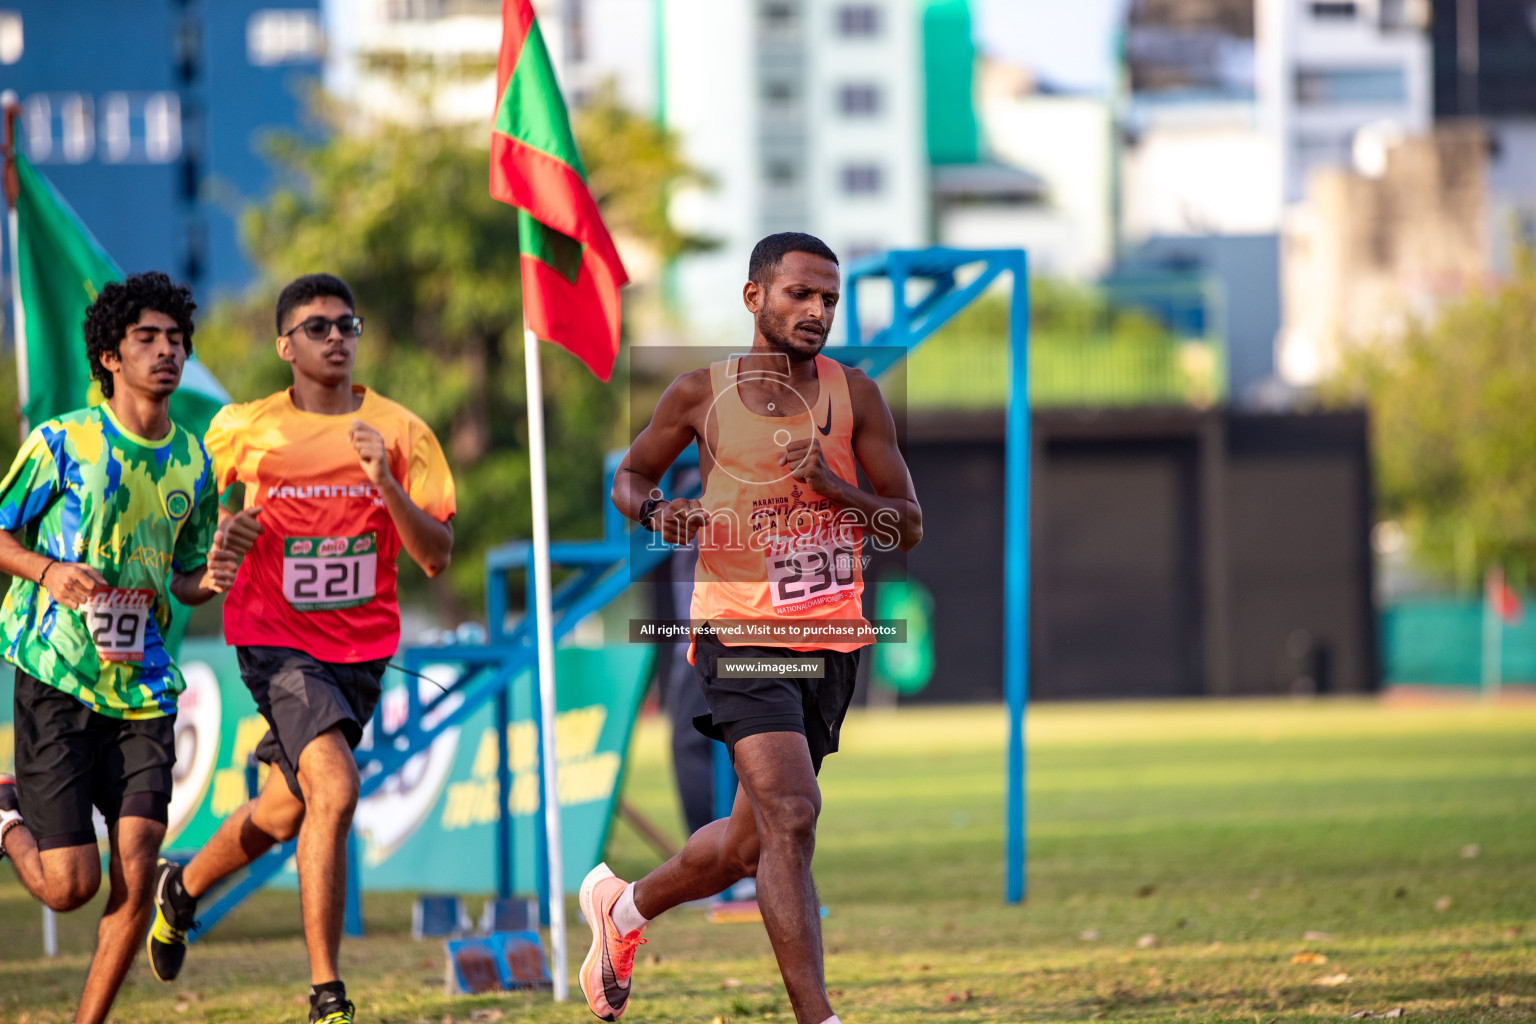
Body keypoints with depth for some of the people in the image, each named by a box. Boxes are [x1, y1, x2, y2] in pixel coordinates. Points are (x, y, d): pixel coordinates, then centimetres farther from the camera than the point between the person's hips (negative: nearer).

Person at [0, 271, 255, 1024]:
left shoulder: (194, 462, 9)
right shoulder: (62, 444, -5)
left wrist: (210, 579, -5)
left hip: (144, 688, 4)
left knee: (135, 870, -9)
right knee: (70, 884, -6)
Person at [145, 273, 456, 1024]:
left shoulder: (401, 433, -3)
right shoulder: (241, 431, -4)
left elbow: (437, 556, -9)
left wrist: (387, 485, -22)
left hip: (361, 647, 3)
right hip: (276, 641, -3)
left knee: (285, 812, 16)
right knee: (334, 790, -23)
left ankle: (183, 889, 48)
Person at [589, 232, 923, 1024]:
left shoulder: (854, 396, 5)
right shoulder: (701, 394, 1)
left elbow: (908, 528, 4)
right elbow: (629, 475, 16)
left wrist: (838, 490, -15)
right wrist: (652, 511, -7)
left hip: (832, 638, 4)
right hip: (742, 632, -4)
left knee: (750, 844, 14)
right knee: (792, 816, -20)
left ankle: (624, 905, 42)